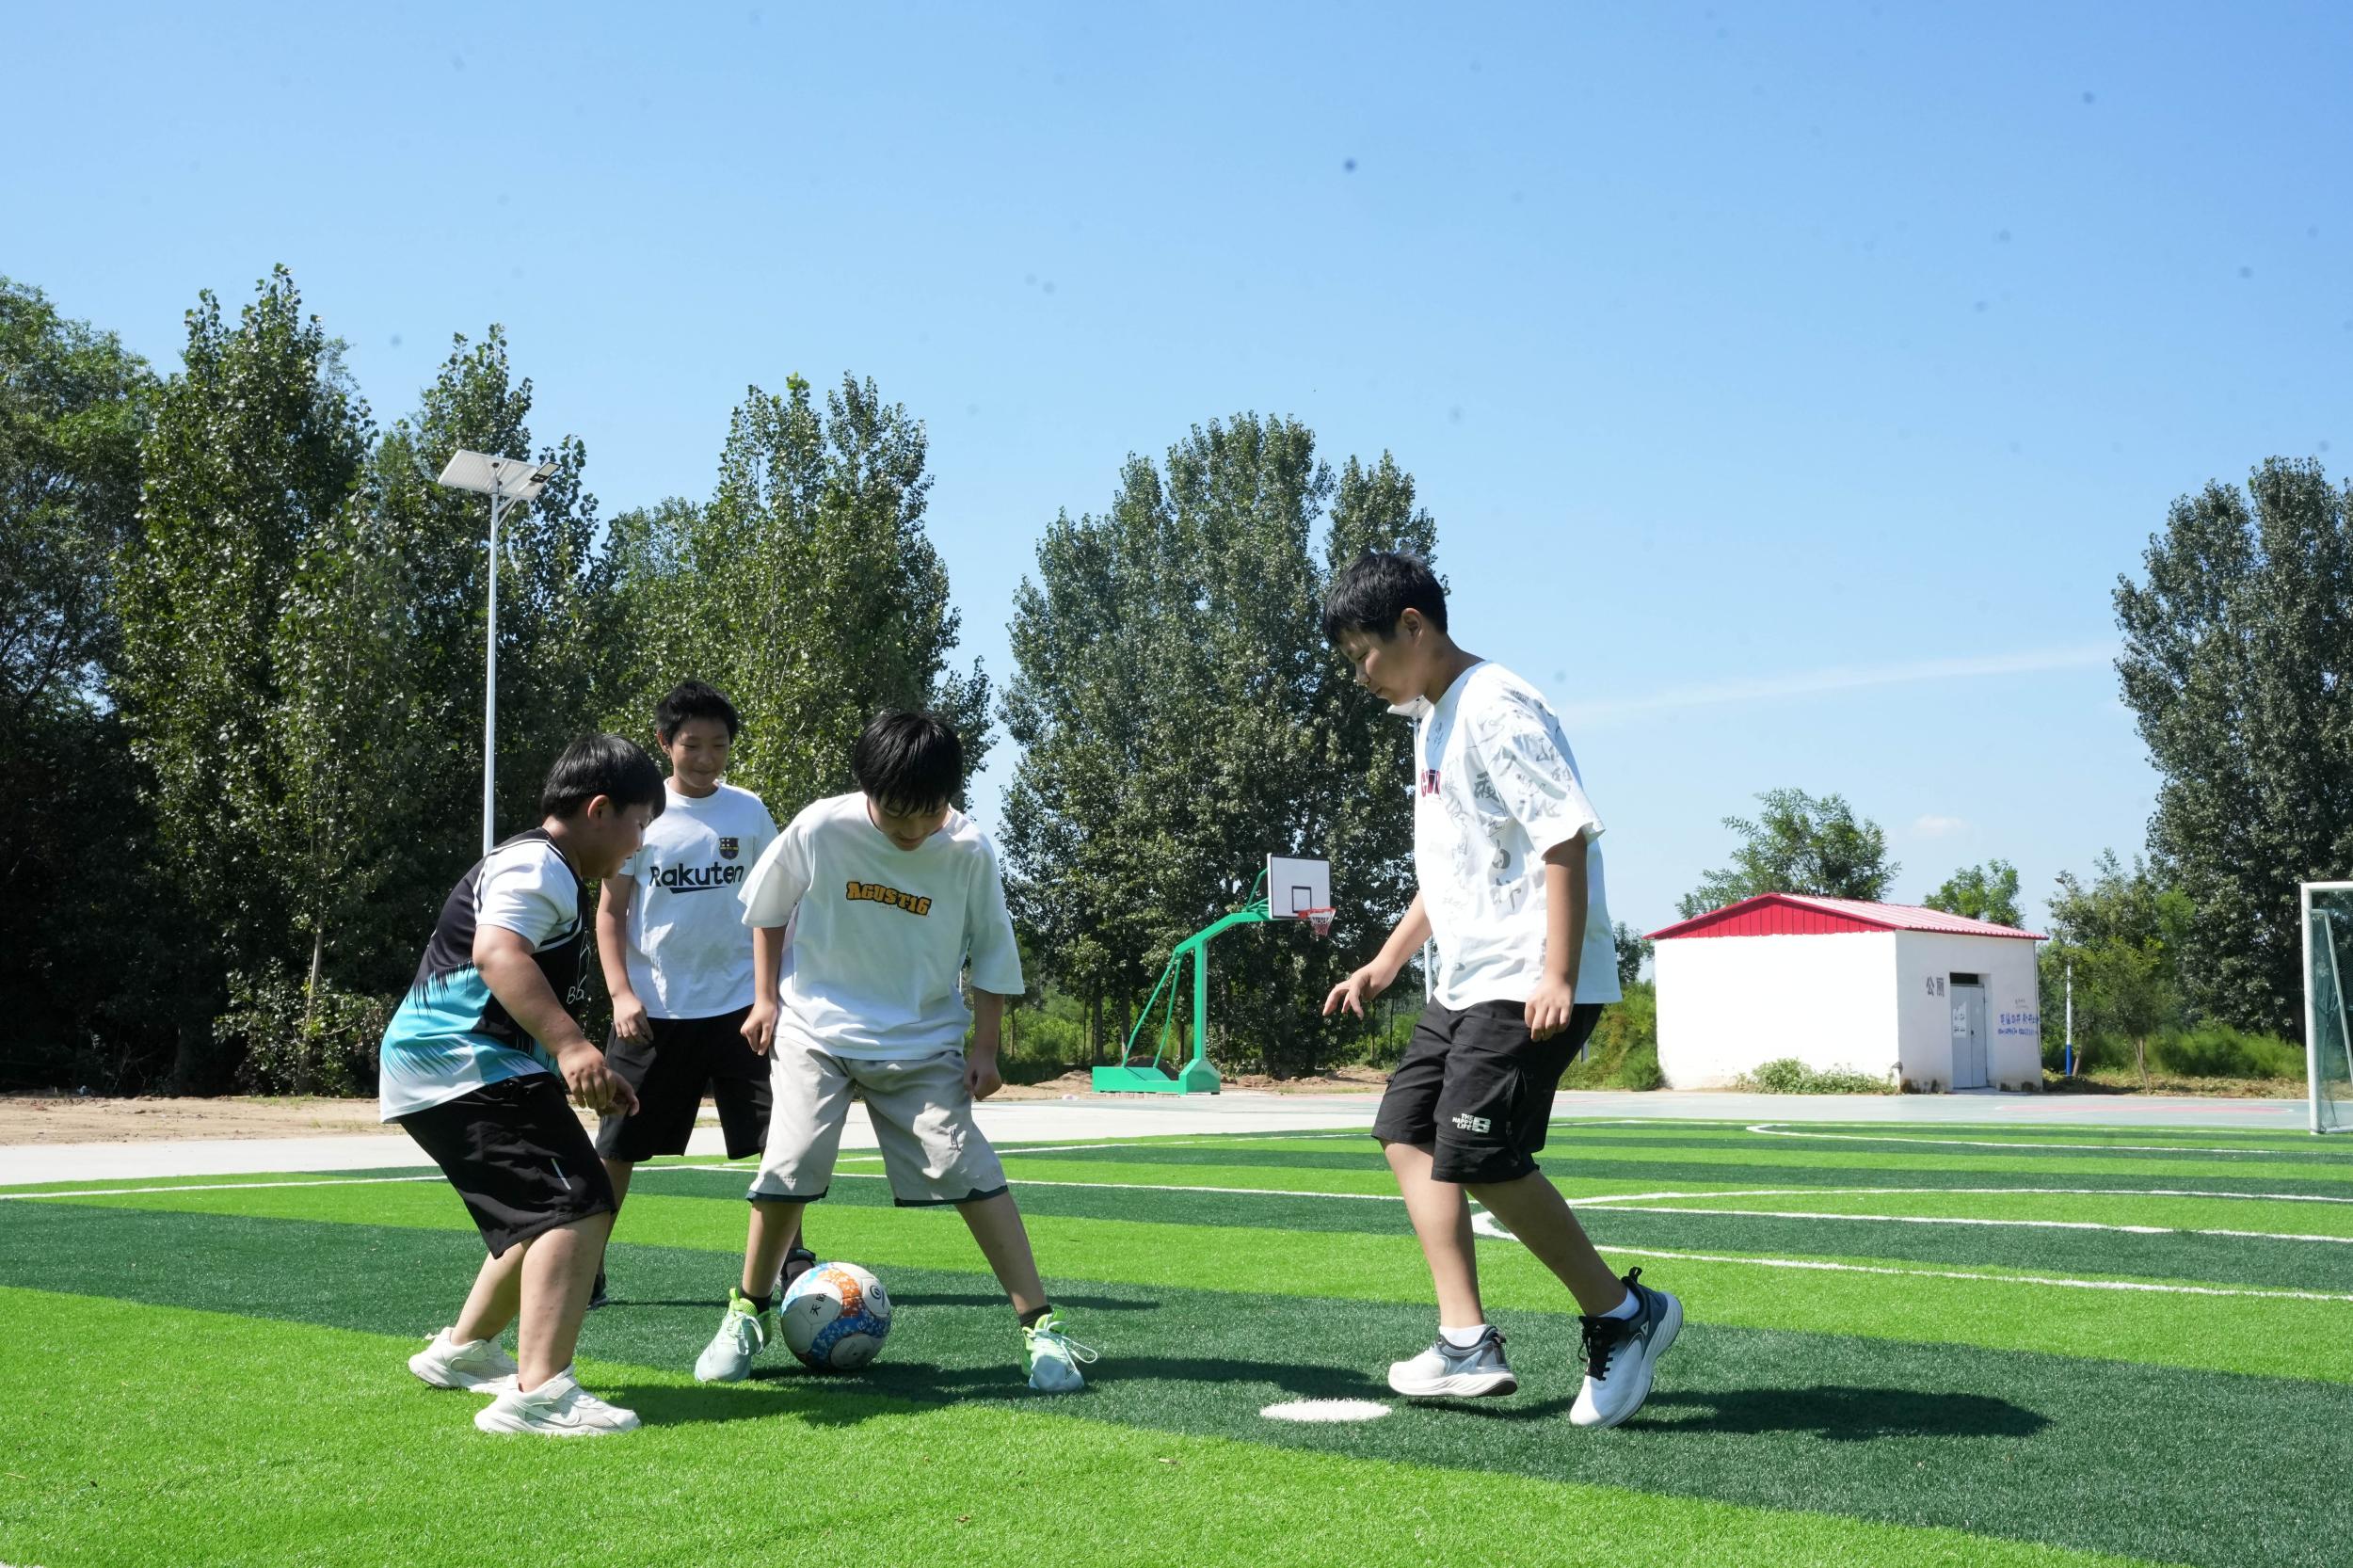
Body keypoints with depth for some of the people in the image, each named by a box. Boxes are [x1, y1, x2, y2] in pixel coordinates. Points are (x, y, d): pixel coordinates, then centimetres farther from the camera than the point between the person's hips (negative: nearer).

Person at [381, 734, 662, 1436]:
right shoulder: (537, 866, -12)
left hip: (442, 1068, 11)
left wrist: (586, 1074, 30)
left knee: (548, 1214, 23)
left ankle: (462, 1349, 38)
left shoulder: (539, 869, 23)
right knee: (577, 1208, -20)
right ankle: (537, 1394, -28)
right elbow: (497, 951, -30)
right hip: (465, 1068, -11)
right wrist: (571, 1045, -40)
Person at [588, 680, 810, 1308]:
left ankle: (792, 1259, 10)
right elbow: (609, 911, 2)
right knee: (617, 1150, 4)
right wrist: (620, 993, -9)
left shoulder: (749, 812, 3)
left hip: (739, 1003, 1)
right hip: (652, 1011, -1)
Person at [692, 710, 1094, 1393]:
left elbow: (990, 955, 0)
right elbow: (768, 909, 5)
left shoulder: (970, 851, -13)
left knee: (967, 1168, -11)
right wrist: (765, 997, 3)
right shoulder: (819, 829, -14)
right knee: (788, 1167, -9)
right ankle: (748, 1313, 15)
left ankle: (1040, 1325, -5)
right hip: (816, 1030, 0)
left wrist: (985, 1048, -2)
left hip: (922, 1043, 0)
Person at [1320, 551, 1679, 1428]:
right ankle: (1468, 1344, 8)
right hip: (1467, 980, 11)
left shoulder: (1495, 708, -14)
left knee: (1478, 1158, -14)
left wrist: (1558, 975, -27)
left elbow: (1566, 837, -21)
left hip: (1529, 984, -11)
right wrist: (1387, 963, 25)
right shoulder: (1431, 722, 17)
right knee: (1406, 1130, 8)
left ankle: (1623, 1315, 3)